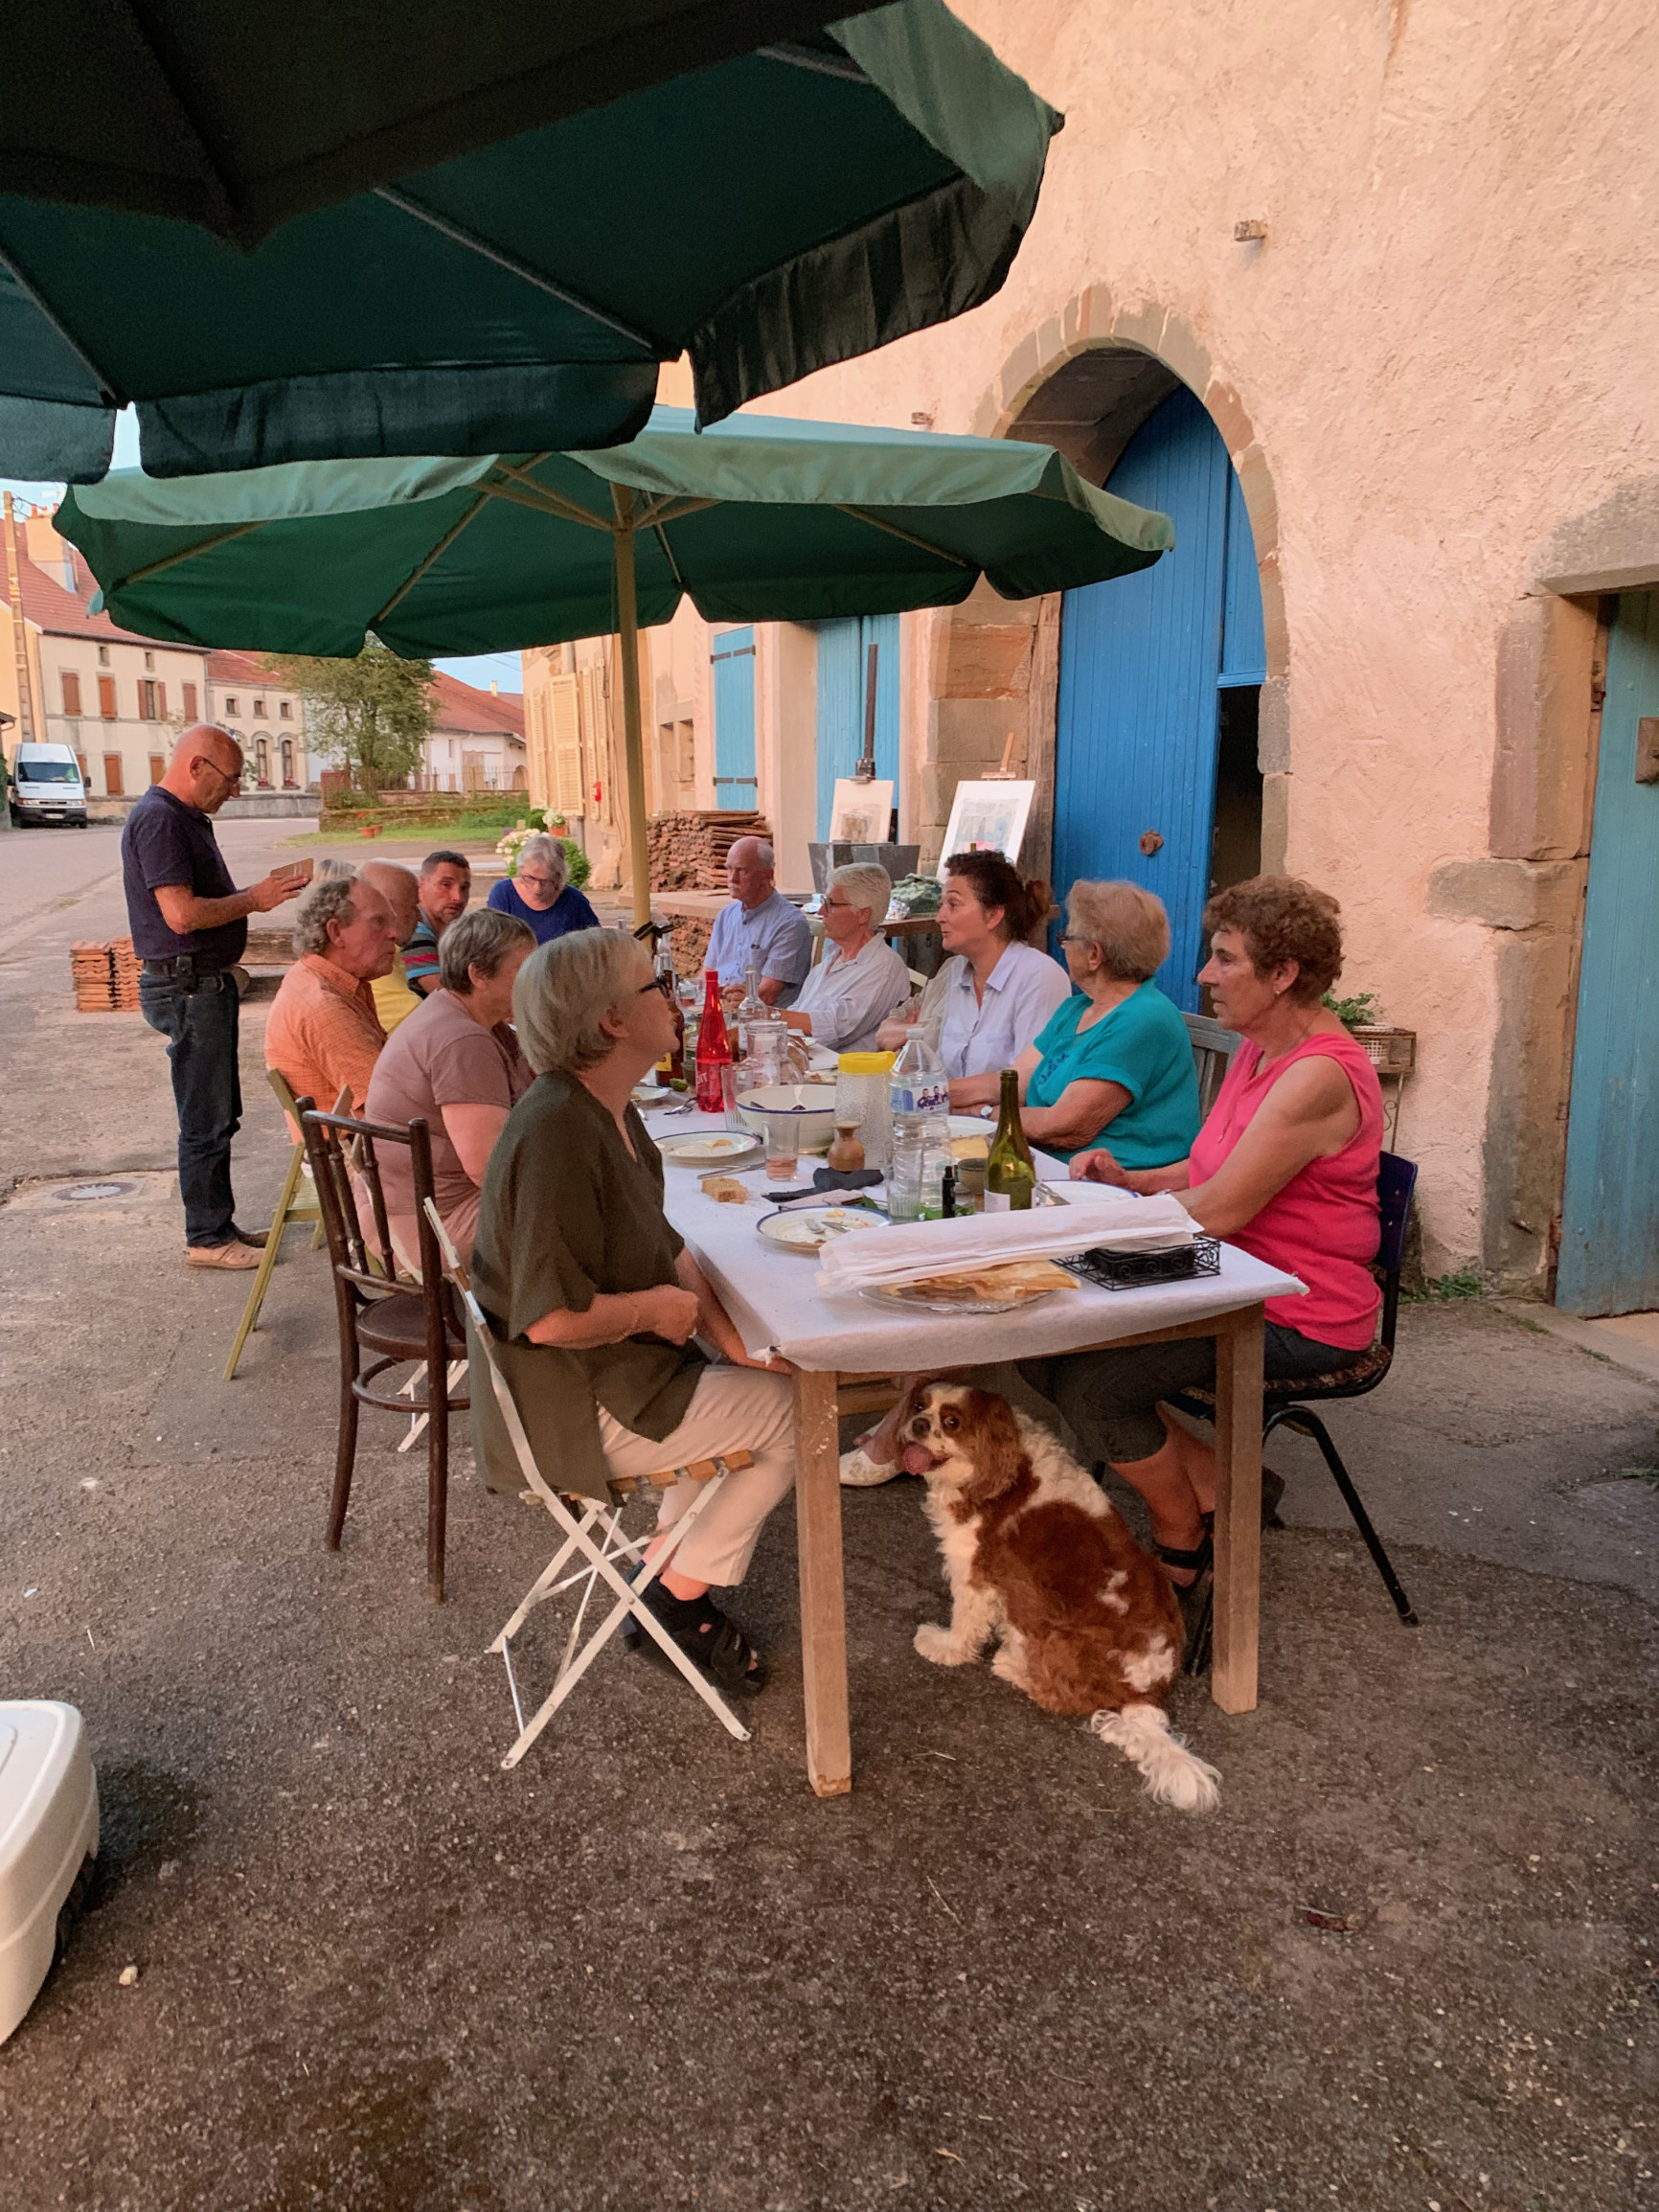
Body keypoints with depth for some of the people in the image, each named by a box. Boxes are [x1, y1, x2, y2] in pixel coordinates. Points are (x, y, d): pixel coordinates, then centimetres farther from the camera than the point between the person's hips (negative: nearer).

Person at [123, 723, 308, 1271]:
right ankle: (206, 1238, 7)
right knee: (206, 1119, -3)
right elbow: (182, 913, -24)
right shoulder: (158, 819, -17)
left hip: (207, 982, 10)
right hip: (187, 985, -10)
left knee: (219, 1114, 17)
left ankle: (218, 1221, 27)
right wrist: (254, 900, -13)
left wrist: (265, 888, 7)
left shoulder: (187, 818, 16)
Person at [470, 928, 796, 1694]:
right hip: (573, 1409, -10)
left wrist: (724, 1332, -3)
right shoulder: (557, 1130, -28)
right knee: (799, 1415, -2)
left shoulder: (610, 1111, 4)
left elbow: (663, 1249, 9)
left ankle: (668, 1586, 25)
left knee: (766, 1381, 19)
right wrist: (656, 1307, -16)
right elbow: (554, 1316, -32)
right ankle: (675, 1602, 14)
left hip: (619, 1369, 10)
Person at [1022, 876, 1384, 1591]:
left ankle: (1181, 1539, 9)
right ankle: (1214, 1487, 9)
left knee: (1088, 1383, -19)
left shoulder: (1320, 1076, -24)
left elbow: (1219, 1210, -26)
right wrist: (1130, 1178, -1)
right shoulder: (1259, 1048, 8)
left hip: (1298, 1323, -10)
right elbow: (1210, 1169, 17)